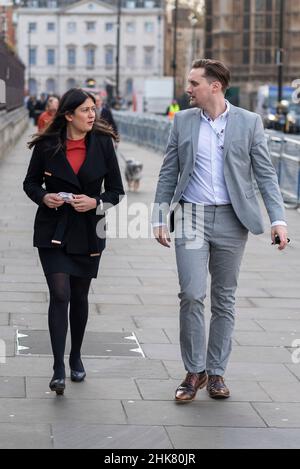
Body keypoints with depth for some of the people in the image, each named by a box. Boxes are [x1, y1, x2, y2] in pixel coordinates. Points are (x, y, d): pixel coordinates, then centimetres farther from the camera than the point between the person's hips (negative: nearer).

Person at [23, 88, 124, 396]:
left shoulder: (102, 144, -4)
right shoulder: (47, 145, -6)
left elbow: (116, 191, 1)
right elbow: (30, 183, 6)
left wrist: (95, 202, -17)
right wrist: (44, 197, -14)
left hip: (87, 232, 2)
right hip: (53, 231, -2)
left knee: (79, 296, 12)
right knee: (60, 294, -12)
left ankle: (76, 357, 32)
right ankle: (58, 369, -11)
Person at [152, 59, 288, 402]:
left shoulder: (248, 122, 0)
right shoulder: (182, 121, 6)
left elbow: (265, 174, 1)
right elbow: (168, 174, 9)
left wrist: (278, 219, -9)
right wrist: (159, 219, 4)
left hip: (231, 220, 0)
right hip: (191, 218, 0)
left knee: (224, 300, 7)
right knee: (191, 296, -9)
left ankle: (216, 372, 17)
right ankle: (194, 371, 4)